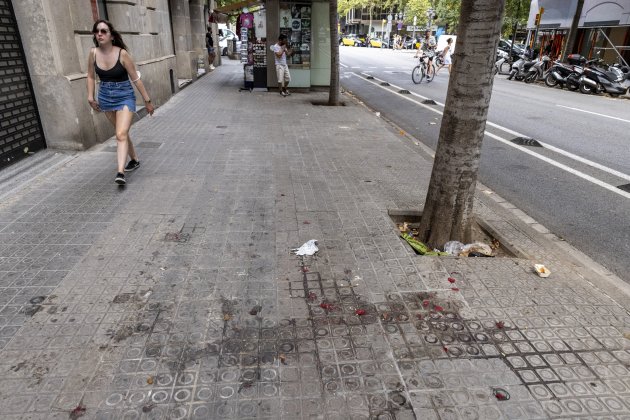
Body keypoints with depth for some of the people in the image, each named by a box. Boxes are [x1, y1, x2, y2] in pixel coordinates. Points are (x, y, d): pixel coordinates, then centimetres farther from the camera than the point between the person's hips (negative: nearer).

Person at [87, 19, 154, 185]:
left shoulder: (122, 53, -15)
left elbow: (135, 79, -9)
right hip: (105, 97, 5)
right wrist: (90, 97, 5)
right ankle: (134, 160, 37)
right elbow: (91, 76, 9)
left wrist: (147, 100, -6)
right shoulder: (93, 53, -4)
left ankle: (120, 173, -22)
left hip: (125, 97, -5)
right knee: (122, 132, 18)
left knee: (121, 134, -17)